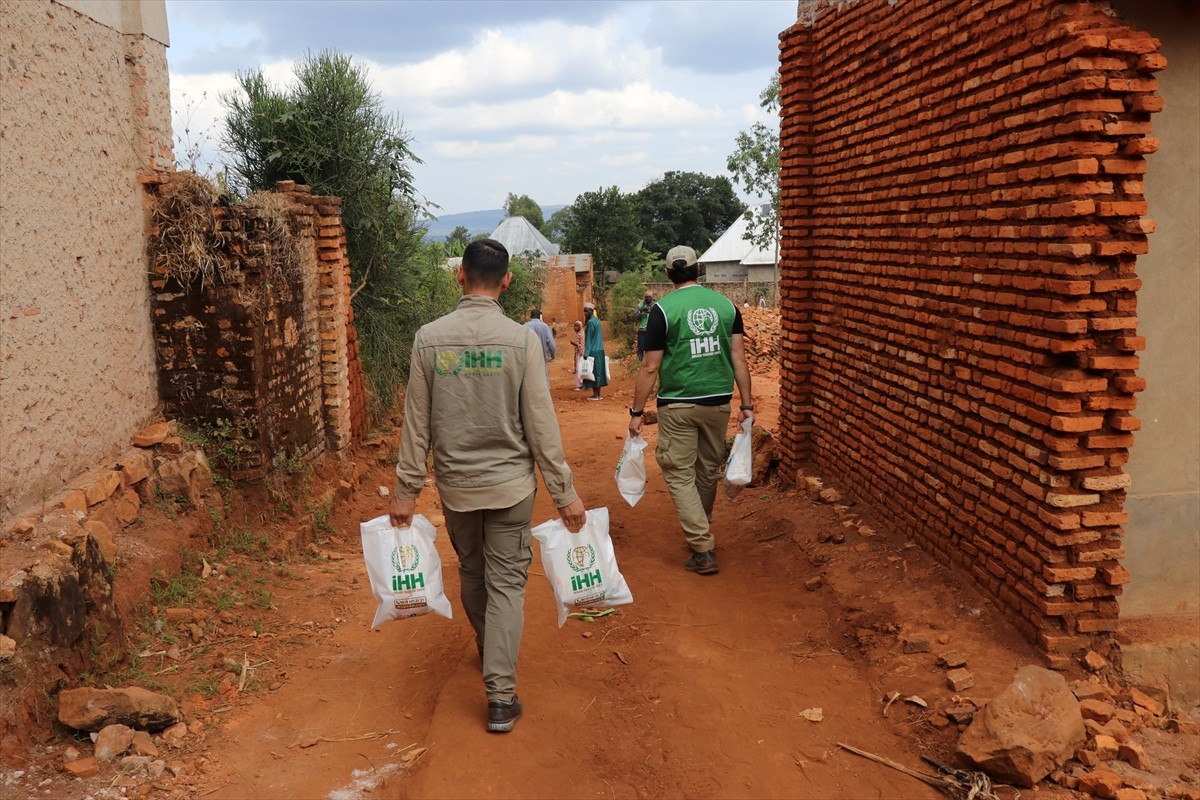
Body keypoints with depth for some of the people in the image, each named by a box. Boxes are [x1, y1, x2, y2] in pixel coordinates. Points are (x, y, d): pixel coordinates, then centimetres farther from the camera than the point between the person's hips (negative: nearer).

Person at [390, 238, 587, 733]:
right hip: (510, 483, -2)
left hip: (455, 484, 3)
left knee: (472, 575, 22)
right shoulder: (521, 339, -13)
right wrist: (564, 492, -3)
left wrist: (406, 489, 6)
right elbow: (541, 425, -11)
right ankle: (501, 696, 4)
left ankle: (490, 653, 44)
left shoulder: (429, 338, -7)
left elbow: (416, 423, -3)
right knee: (506, 583, 6)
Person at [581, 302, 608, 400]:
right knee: (598, 371, 11)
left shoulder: (590, 323, -14)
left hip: (593, 351, -9)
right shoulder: (597, 321, 12)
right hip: (600, 350, 9)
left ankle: (595, 395, -3)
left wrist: (586, 353, -16)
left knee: (593, 372, -4)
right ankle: (598, 394, 14)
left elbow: (588, 339, -16)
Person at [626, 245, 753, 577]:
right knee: (707, 470, 19)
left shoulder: (663, 309, -8)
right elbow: (738, 358, 2)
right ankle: (700, 530, 38)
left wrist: (637, 412, -2)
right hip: (718, 402, 4)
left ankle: (703, 549, -2)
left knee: (680, 474, 4)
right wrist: (747, 405, 8)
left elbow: (650, 367, -9)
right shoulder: (726, 305, 2)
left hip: (678, 405, -4)